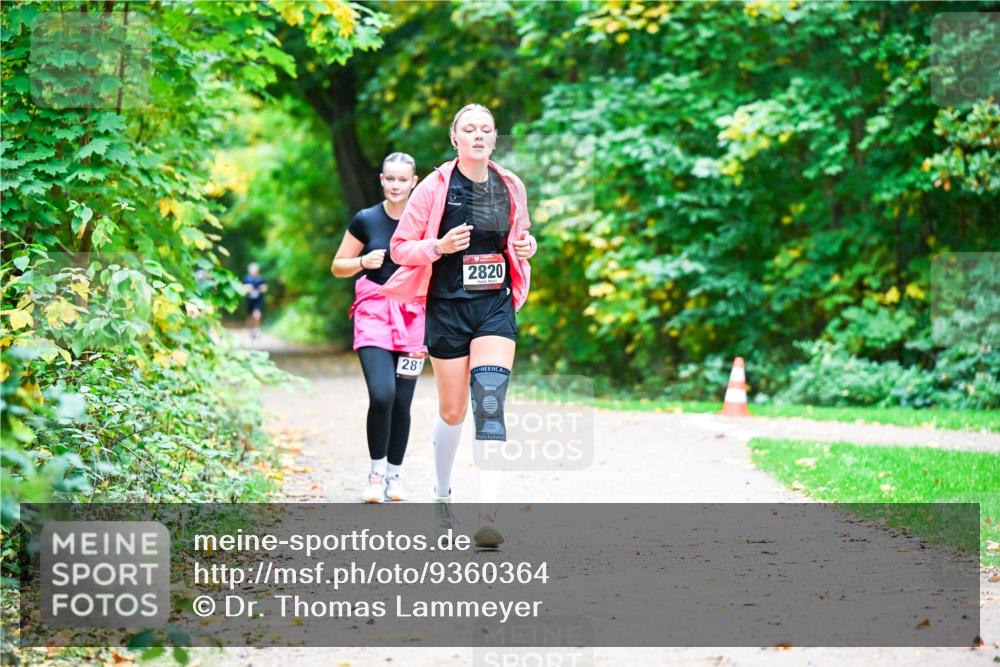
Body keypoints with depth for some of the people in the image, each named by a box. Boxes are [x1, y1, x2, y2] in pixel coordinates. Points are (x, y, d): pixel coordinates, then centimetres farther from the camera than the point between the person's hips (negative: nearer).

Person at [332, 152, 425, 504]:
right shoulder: (365, 220, 0)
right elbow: (337, 267, 7)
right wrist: (363, 262, -12)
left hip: (412, 315, 1)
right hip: (373, 313, -1)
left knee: (402, 402, 2)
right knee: (381, 395, -18)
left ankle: (394, 475, 19)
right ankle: (376, 472, 0)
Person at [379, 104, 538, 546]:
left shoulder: (511, 188, 6)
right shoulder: (435, 188, -5)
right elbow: (399, 248, -3)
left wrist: (527, 247, 0)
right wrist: (440, 246, -21)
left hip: (496, 307, 2)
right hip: (448, 307, -2)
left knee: (490, 402, -15)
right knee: (453, 410, 8)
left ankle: (488, 514, -22)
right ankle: (442, 493, 35)